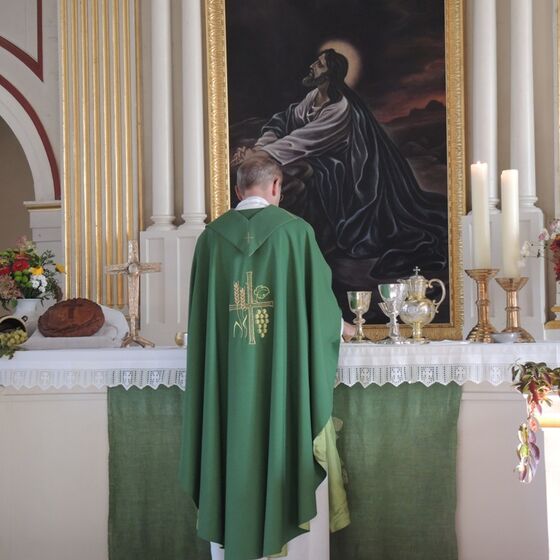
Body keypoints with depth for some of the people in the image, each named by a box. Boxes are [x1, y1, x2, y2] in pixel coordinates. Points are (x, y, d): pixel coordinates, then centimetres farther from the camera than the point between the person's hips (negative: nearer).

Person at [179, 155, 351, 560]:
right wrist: (338, 326, 23)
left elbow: (202, 315, 8)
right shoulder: (295, 230, -3)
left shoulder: (212, 237, 4)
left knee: (235, 461, 10)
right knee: (290, 461, 6)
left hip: (228, 381, 3)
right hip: (284, 378, -2)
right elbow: (318, 296, 4)